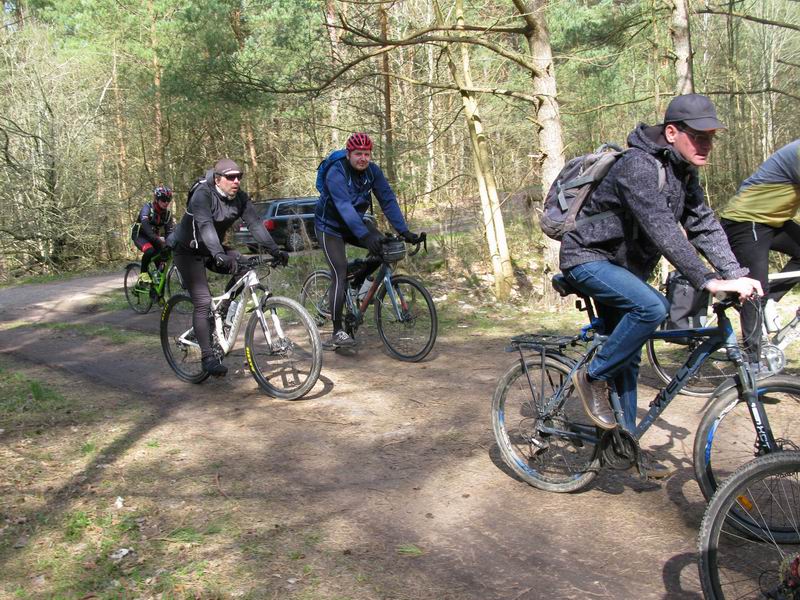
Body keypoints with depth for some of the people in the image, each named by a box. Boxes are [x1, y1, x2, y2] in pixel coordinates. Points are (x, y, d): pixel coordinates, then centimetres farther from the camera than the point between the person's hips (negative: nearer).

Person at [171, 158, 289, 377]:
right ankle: (208, 358, -13)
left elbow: (255, 223, -18)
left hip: (213, 250, 6)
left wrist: (274, 250, -31)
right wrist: (219, 256, -56)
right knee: (203, 301, -16)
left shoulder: (240, 197, -8)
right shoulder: (203, 195, -26)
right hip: (189, 252, -6)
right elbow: (205, 226, -41)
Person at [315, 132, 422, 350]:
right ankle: (338, 332, -11)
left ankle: (358, 282, 9)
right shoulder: (336, 173, -27)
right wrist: (365, 235, -51)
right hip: (330, 227, -6)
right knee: (340, 275, -17)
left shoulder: (373, 171, -10)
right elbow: (344, 207, -40)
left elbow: (388, 200, -14)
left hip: (355, 223, 6)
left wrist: (404, 231, -25)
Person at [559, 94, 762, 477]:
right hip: (588, 259, -9)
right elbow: (663, 231, -35)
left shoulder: (683, 173, 5)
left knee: (627, 358, 10)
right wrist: (708, 281, -39)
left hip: (623, 266, 9)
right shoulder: (638, 167, -25)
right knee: (652, 307, -32)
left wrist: (736, 274, -15)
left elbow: (704, 225, -2)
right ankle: (592, 377, -13)